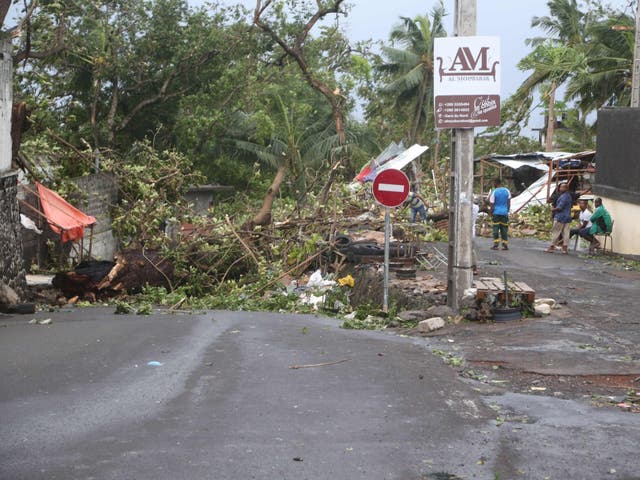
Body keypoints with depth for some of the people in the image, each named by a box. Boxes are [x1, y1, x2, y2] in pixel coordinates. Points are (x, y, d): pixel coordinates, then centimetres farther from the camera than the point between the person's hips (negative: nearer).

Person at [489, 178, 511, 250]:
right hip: (504, 213, 3)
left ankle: (496, 244, -7)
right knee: (504, 229, 7)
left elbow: (492, 205, -5)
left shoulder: (494, 192, -6)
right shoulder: (507, 191, 5)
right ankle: (505, 245, 6)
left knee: (496, 228, -1)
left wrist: (491, 214, 4)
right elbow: (509, 203, 9)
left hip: (496, 213, -3)